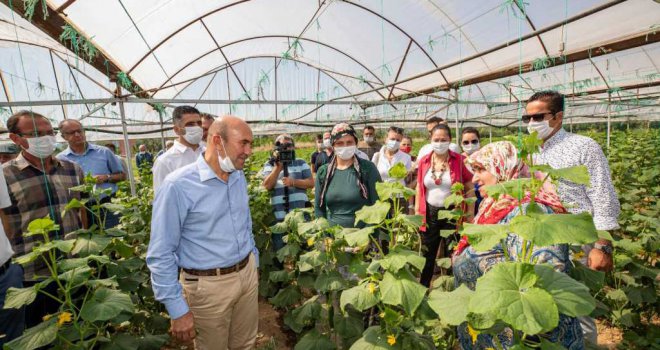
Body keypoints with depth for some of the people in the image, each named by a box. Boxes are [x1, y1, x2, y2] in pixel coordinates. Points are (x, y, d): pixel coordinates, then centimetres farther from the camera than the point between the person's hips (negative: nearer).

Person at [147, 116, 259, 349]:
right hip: (209, 285, -5)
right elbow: (161, 254, -15)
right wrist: (178, 310, -13)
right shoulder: (178, 185, -19)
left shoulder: (240, 177, 1)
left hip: (247, 273, 6)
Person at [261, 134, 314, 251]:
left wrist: (293, 182, -13)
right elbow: (267, 186, -6)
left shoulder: (301, 163, 10)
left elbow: (311, 183, 2)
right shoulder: (270, 164, 8)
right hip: (278, 217, 0)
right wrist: (278, 167, -14)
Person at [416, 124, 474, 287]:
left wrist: (470, 214, -6)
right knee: (427, 254, 14)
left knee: (452, 255, 13)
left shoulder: (459, 160, -6)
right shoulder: (424, 161, 1)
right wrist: (417, 212, 4)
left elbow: (469, 188, -2)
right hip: (429, 213, 2)